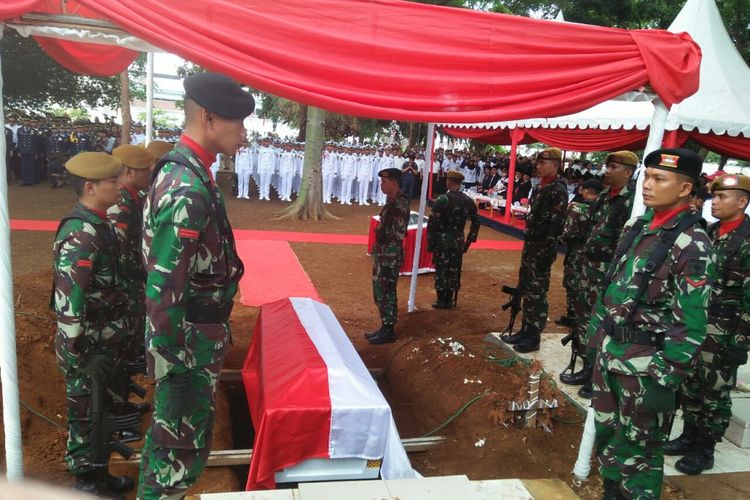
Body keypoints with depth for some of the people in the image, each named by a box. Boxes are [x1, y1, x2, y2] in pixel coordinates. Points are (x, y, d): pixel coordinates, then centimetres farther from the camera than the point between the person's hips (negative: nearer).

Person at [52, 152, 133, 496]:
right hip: (86, 349, -9)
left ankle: (96, 473, 38)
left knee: (99, 411, 21)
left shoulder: (97, 225, 5)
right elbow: (68, 303, -26)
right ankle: (85, 484, 27)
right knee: (86, 414, 9)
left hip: (102, 343, 9)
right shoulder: (80, 235, -24)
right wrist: (82, 356, -20)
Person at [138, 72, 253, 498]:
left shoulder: (184, 171, 7)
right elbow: (163, 287, -27)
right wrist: (174, 362, -21)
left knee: (171, 433, 26)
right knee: (184, 447, 8)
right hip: (189, 341, -10)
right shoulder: (187, 188, -25)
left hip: (194, 331, 10)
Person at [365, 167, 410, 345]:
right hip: (382, 253, 10)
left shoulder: (400, 206, -20)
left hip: (390, 255, -10)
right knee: (380, 292, 16)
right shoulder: (390, 201, 10)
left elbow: (397, 236, -21)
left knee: (387, 293, 0)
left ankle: (388, 331, 12)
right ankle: (384, 327, 28)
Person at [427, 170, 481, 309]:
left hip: (442, 240, -4)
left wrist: (430, 243, -6)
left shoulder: (442, 199, -12)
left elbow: (432, 223, -14)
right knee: (454, 271, 12)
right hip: (458, 241, 4)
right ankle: (449, 300, 20)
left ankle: (441, 301, 12)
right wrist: (469, 241, 14)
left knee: (441, 270, 6)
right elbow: (476, 223, 7)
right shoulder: (468, 201, 1)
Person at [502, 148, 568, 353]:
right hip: (530, 245, 10)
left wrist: (547, 252, -23)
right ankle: (525, 330, 28)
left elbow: (556, 225, -21)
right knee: (526, 291, 16)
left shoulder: (558, 191, -15)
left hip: (542, 249, -9)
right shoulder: (540, 188, 13)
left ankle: (533, 337, 10)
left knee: (537, 293, -1)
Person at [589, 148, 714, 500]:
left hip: (646, 365, -7)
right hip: (609, 352, 7)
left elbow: (690, 324, -18)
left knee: (638, 448, 8)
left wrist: (665, 380, -18)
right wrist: (597, 329, 14)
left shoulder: (692, 245, -16)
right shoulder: (637, 226, 6)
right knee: (605, 432, 21)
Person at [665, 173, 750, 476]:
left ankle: (705, 449, 22)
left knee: (715, 392, 7)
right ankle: (689, 436, 32)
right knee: (689, 385, 16)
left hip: (724, 332, -7)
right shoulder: (711, 232, 9)